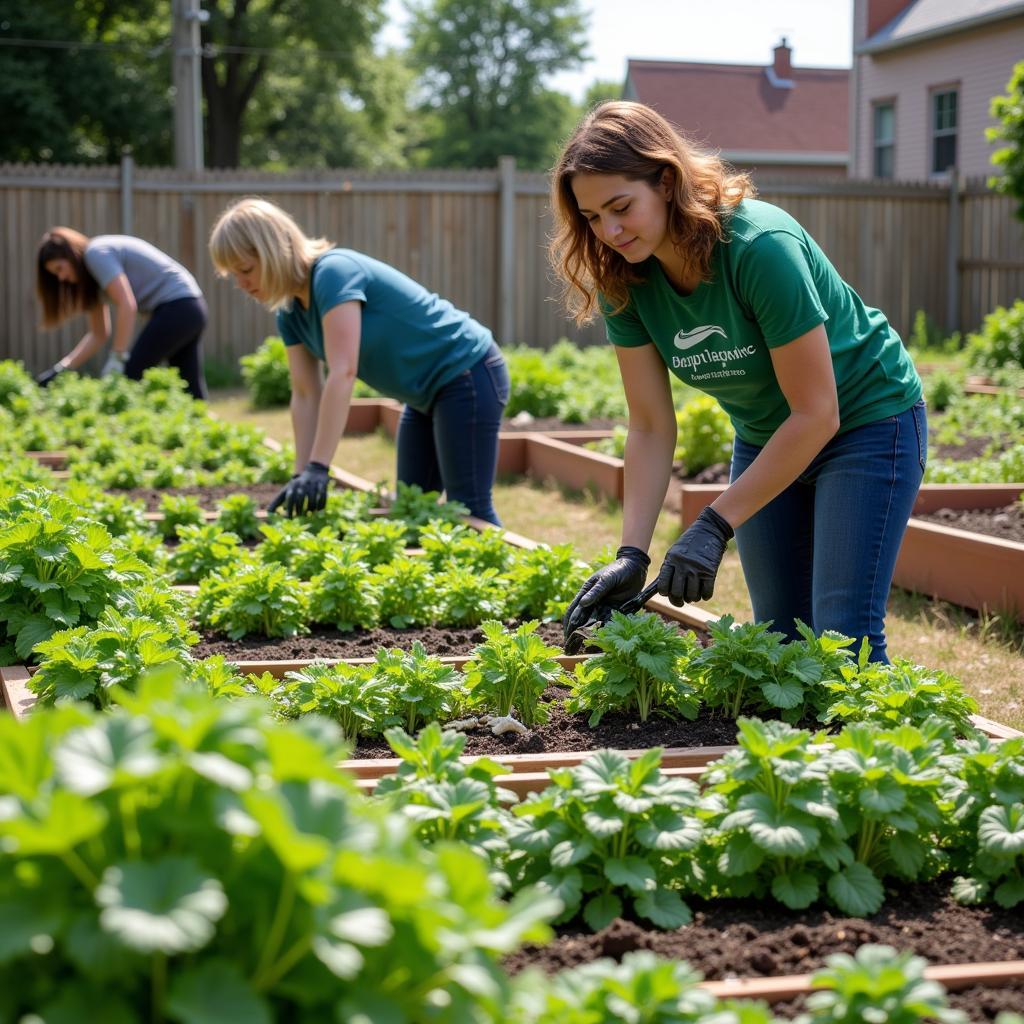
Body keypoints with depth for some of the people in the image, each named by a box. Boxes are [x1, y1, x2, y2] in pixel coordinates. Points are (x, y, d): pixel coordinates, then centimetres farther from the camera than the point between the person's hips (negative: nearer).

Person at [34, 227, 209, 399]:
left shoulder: (96, 254, -11)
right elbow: (98, 335, 17)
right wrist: (62, 368, 10)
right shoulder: (89, 278, 17)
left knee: (129, 375, -10)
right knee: (191, 392, 7)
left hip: (176, 307, -10)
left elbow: (127, 306, -20)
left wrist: (117, 359, -18)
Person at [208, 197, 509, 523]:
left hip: (467, 375, -9)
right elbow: (306, 394, 0)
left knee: (469, 509, -9)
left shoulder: (334, 272, -25)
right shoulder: (291, 312, 1)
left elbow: (343, 373, -33)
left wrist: (318, 467, -36)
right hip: (427, 394, 9)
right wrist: (301, 474, -8)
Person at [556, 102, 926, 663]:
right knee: (779, 636, 8)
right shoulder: (625, 280, -14)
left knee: (843, 637, -11)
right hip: (764, 438, 6)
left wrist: (714, 526, -29)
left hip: (866, 422, -6)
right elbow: (651, 428, -10)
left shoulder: (761, 246, -32)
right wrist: (631, 554, -21)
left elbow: (816, 413, -28)